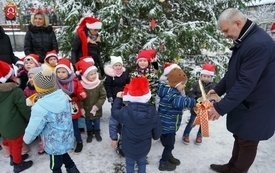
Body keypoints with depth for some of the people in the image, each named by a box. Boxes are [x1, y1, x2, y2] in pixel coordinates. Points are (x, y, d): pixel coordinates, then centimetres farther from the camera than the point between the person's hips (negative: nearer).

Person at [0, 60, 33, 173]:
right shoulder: (16, 91, -26)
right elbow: (25, 109, -19)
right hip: (15, 125, -7)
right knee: (16, 145, 13)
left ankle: (13, 158, 48)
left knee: (11, 143, 27)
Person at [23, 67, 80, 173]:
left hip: (54, 144, -6)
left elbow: (33, 129, -17)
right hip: (66, 138, 7)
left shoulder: (40, 108, -31)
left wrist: (26, 139, 4)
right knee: (63, 155, 32)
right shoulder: (62, 96, -11)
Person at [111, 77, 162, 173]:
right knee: (142, 162, 29)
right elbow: (157, 132, -10)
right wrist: (155, 137, 14)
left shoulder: (125, 112, -29)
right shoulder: (153, 113, -24)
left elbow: (114, 113, -6)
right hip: (144, 147, 1)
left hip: (129, 147, -1)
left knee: (130, 163, 25)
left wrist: (118, 99, 6)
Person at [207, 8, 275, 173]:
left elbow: (245, 83, -30)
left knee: (247, 142, 9)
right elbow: (234, 71, 14)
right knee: (239, 137, 21)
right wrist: (218, 89, 8)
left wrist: (221, 107, -27)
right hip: (244, 103, 9)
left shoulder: (259, 44, -27)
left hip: (255, 107, -9)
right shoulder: (245, 39, 6)